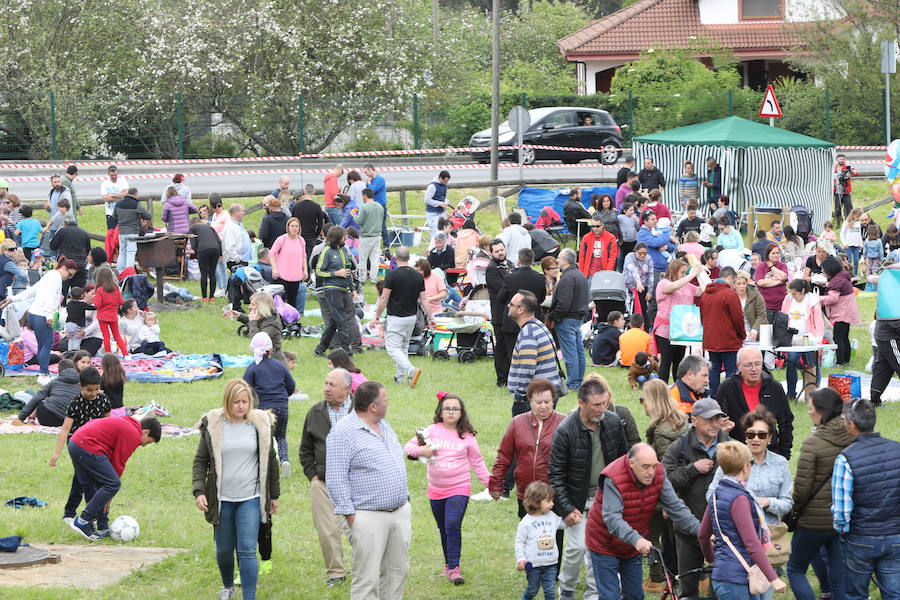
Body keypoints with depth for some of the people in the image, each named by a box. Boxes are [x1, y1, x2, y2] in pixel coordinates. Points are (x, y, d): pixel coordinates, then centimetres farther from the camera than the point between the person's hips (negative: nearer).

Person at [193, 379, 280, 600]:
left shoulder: (260, 423, 0)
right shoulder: (212, 424, -2)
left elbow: (270, 461, 10)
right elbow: (200, 460, 4)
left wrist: (274, 495, 13)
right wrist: (199, 491, -7)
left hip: (250, 498, -1)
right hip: (222, 499, 1)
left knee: (247, 550, -10)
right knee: (224, 549, 12)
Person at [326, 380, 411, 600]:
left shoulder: (384, 426, 16)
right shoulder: (343, 432, -11)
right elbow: (336, 479, -13)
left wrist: (405, 499, 21)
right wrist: (350, 515, -16)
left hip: (400, 512, 8)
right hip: (369, 518, -8)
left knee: (398, 571, 10)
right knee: (366, 577, -7)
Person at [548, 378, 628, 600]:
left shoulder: (614, 422, -5)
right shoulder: (565, 431, -20)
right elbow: (555, 474, -12)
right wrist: (566, 508, -15)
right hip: (577, 500, -4)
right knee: (578, 546, -6)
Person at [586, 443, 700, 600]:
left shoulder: (658, 474, -12)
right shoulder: (612, 479, -30)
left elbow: (675, 507, -11)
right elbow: (612, 518, -38)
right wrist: (636, 540, -54)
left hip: (634, 547, 6)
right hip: (606, 545, -6)